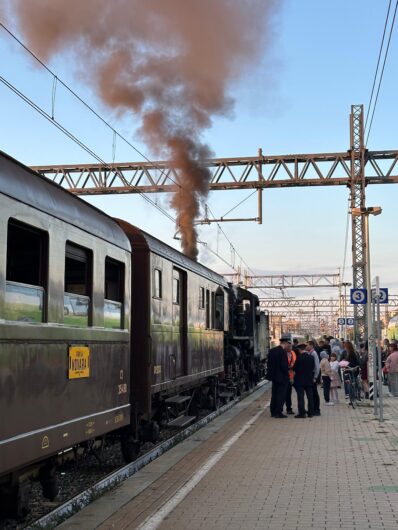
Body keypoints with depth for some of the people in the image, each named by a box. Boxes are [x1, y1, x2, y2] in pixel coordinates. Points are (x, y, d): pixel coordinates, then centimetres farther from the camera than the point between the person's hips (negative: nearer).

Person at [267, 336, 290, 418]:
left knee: (274, 394, 15)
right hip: (282, 377, -8)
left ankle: (273, 412, 21)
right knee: (281, 395, 0)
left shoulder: (272, 350, 6)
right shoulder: (283, 352, -19)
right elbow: (284, 365, -21)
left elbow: (269, 364, 11)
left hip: (274, 376, 8)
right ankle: (278, 412, 1)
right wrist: (287, 374, -8)